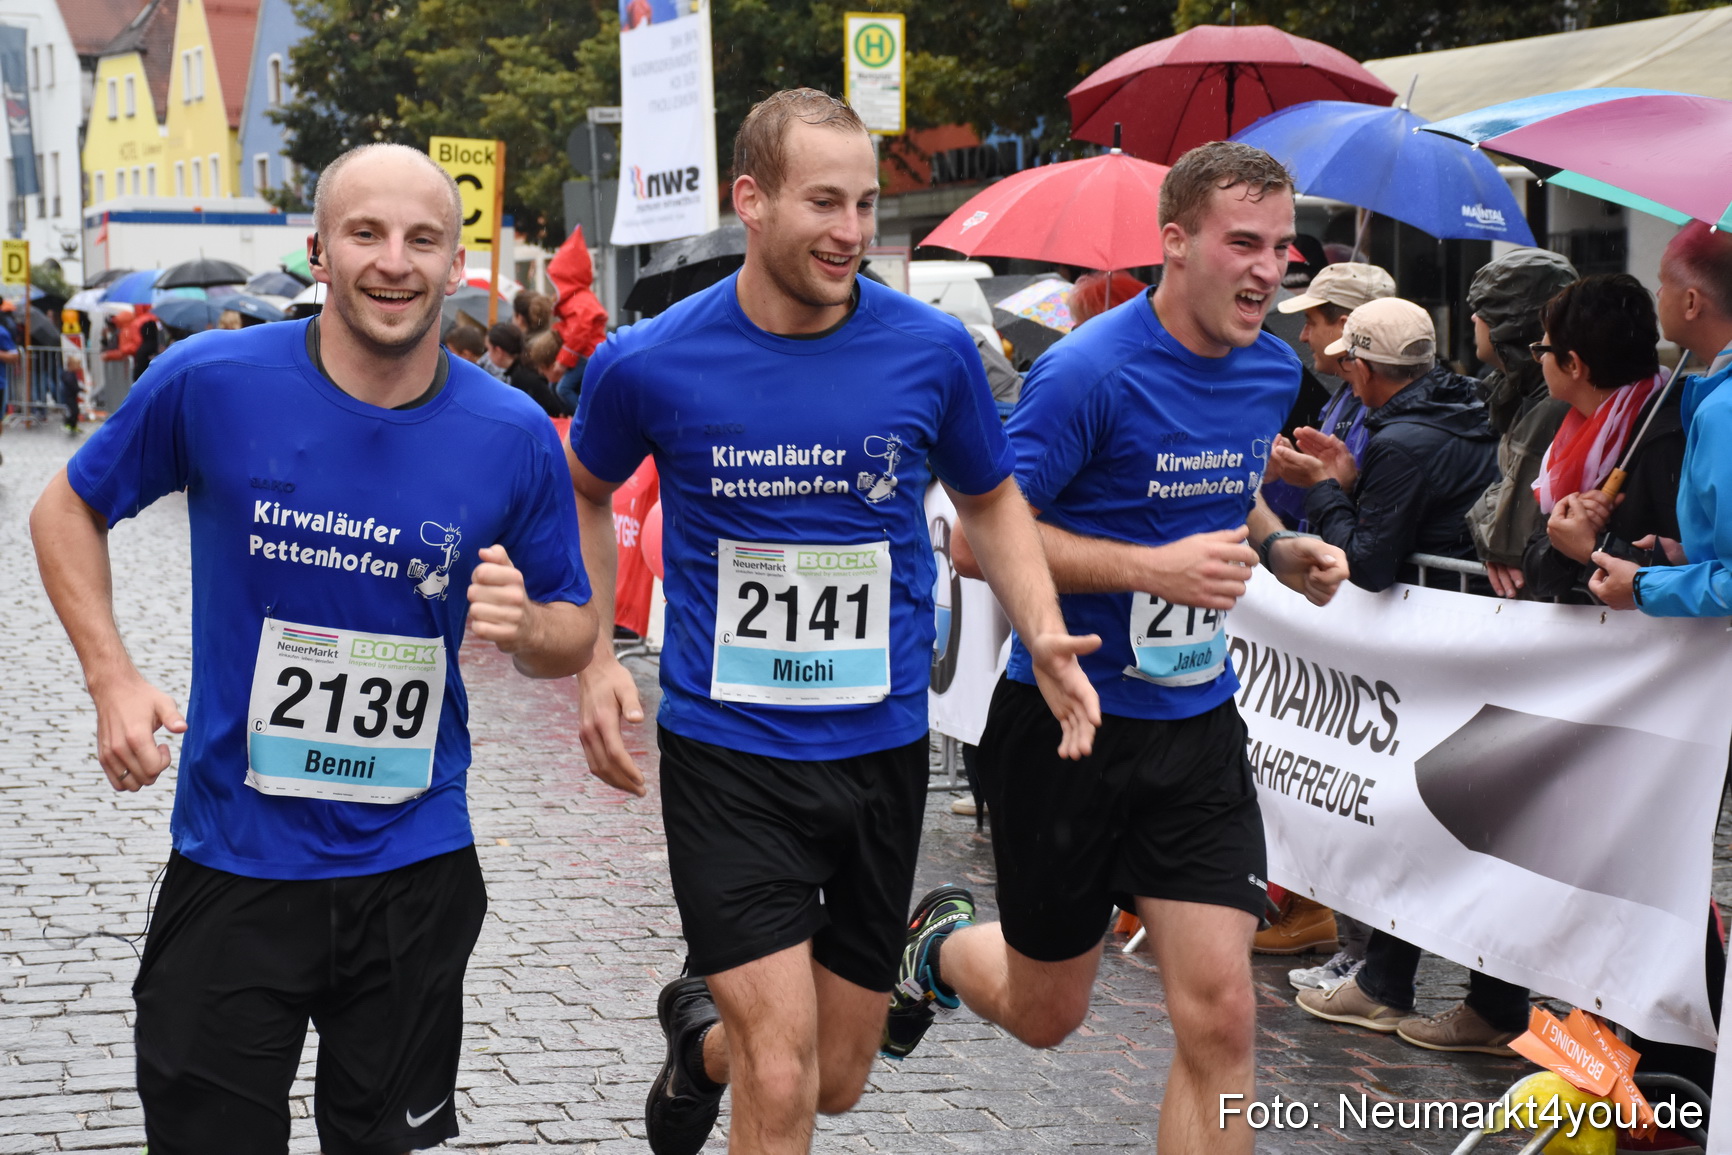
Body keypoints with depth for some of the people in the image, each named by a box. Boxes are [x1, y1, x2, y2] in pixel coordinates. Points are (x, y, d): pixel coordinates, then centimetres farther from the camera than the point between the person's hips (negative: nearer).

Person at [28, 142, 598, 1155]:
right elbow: (69, 511, 6)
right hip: (233, 860, -1)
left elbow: (574, 633, 5)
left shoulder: (512, 436, -6)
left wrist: (524, 625, -19)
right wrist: (113, 676, -7)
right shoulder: (213, 383, -10)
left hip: (415, 868, 2)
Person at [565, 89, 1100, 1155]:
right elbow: (586, 495, 12)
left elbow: (990, 500, 11)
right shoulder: (650, 364, -8)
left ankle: (704, 1039, 47)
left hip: (881, 749, 3)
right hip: (727, 756, -3)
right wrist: (594, 659, 0)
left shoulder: (933, 349, -6)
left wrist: (1042, 633, -6)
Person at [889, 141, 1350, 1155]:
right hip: (1070, 720, -5)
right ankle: (941, 944, 47)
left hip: (1199, 727, 5)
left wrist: (1284, 550, 2)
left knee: (1220, 1016, -6)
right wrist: (1154, 565, -26)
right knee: (1046, 1015, 13)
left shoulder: (1274, 371, 3)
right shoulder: (1090, 372, -19)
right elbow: (979, 540, -19)